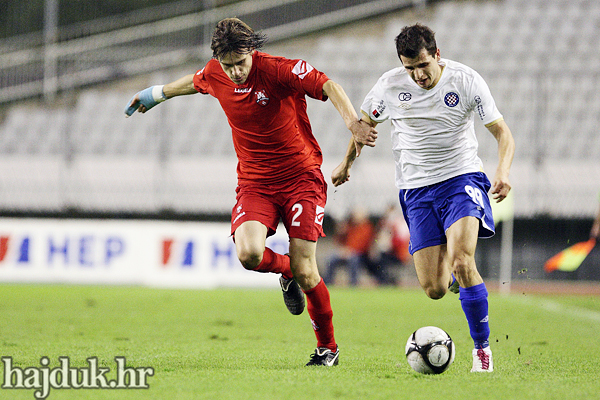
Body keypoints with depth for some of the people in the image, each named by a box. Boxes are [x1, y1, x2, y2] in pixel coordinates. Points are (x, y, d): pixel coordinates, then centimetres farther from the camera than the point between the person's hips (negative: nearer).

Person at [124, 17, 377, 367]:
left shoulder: (279, 69, -17)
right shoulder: (214, 75, -1)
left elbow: (329, 86, -25)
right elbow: (193, 82, 23)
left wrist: (353, 122, -43)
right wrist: (158, 93, 39)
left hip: (301, 177, -4)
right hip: (254, 183, 4)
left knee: (304, 272, -10)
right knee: (248, 253, -25)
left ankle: (328, 346, 15)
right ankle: (286, 271, 13)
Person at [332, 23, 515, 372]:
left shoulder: (467, 81, -8)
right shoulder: (390, 86, -3)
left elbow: (502, 133, -6)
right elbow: (366, 121, 18)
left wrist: (503, 171, -23)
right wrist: (347, 163, 25)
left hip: (462, 178, -2)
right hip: (416, 190, 2)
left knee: (461, 262, -28)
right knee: (435, 289, -6)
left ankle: (482, 348, -13)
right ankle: (463, 276, 33)